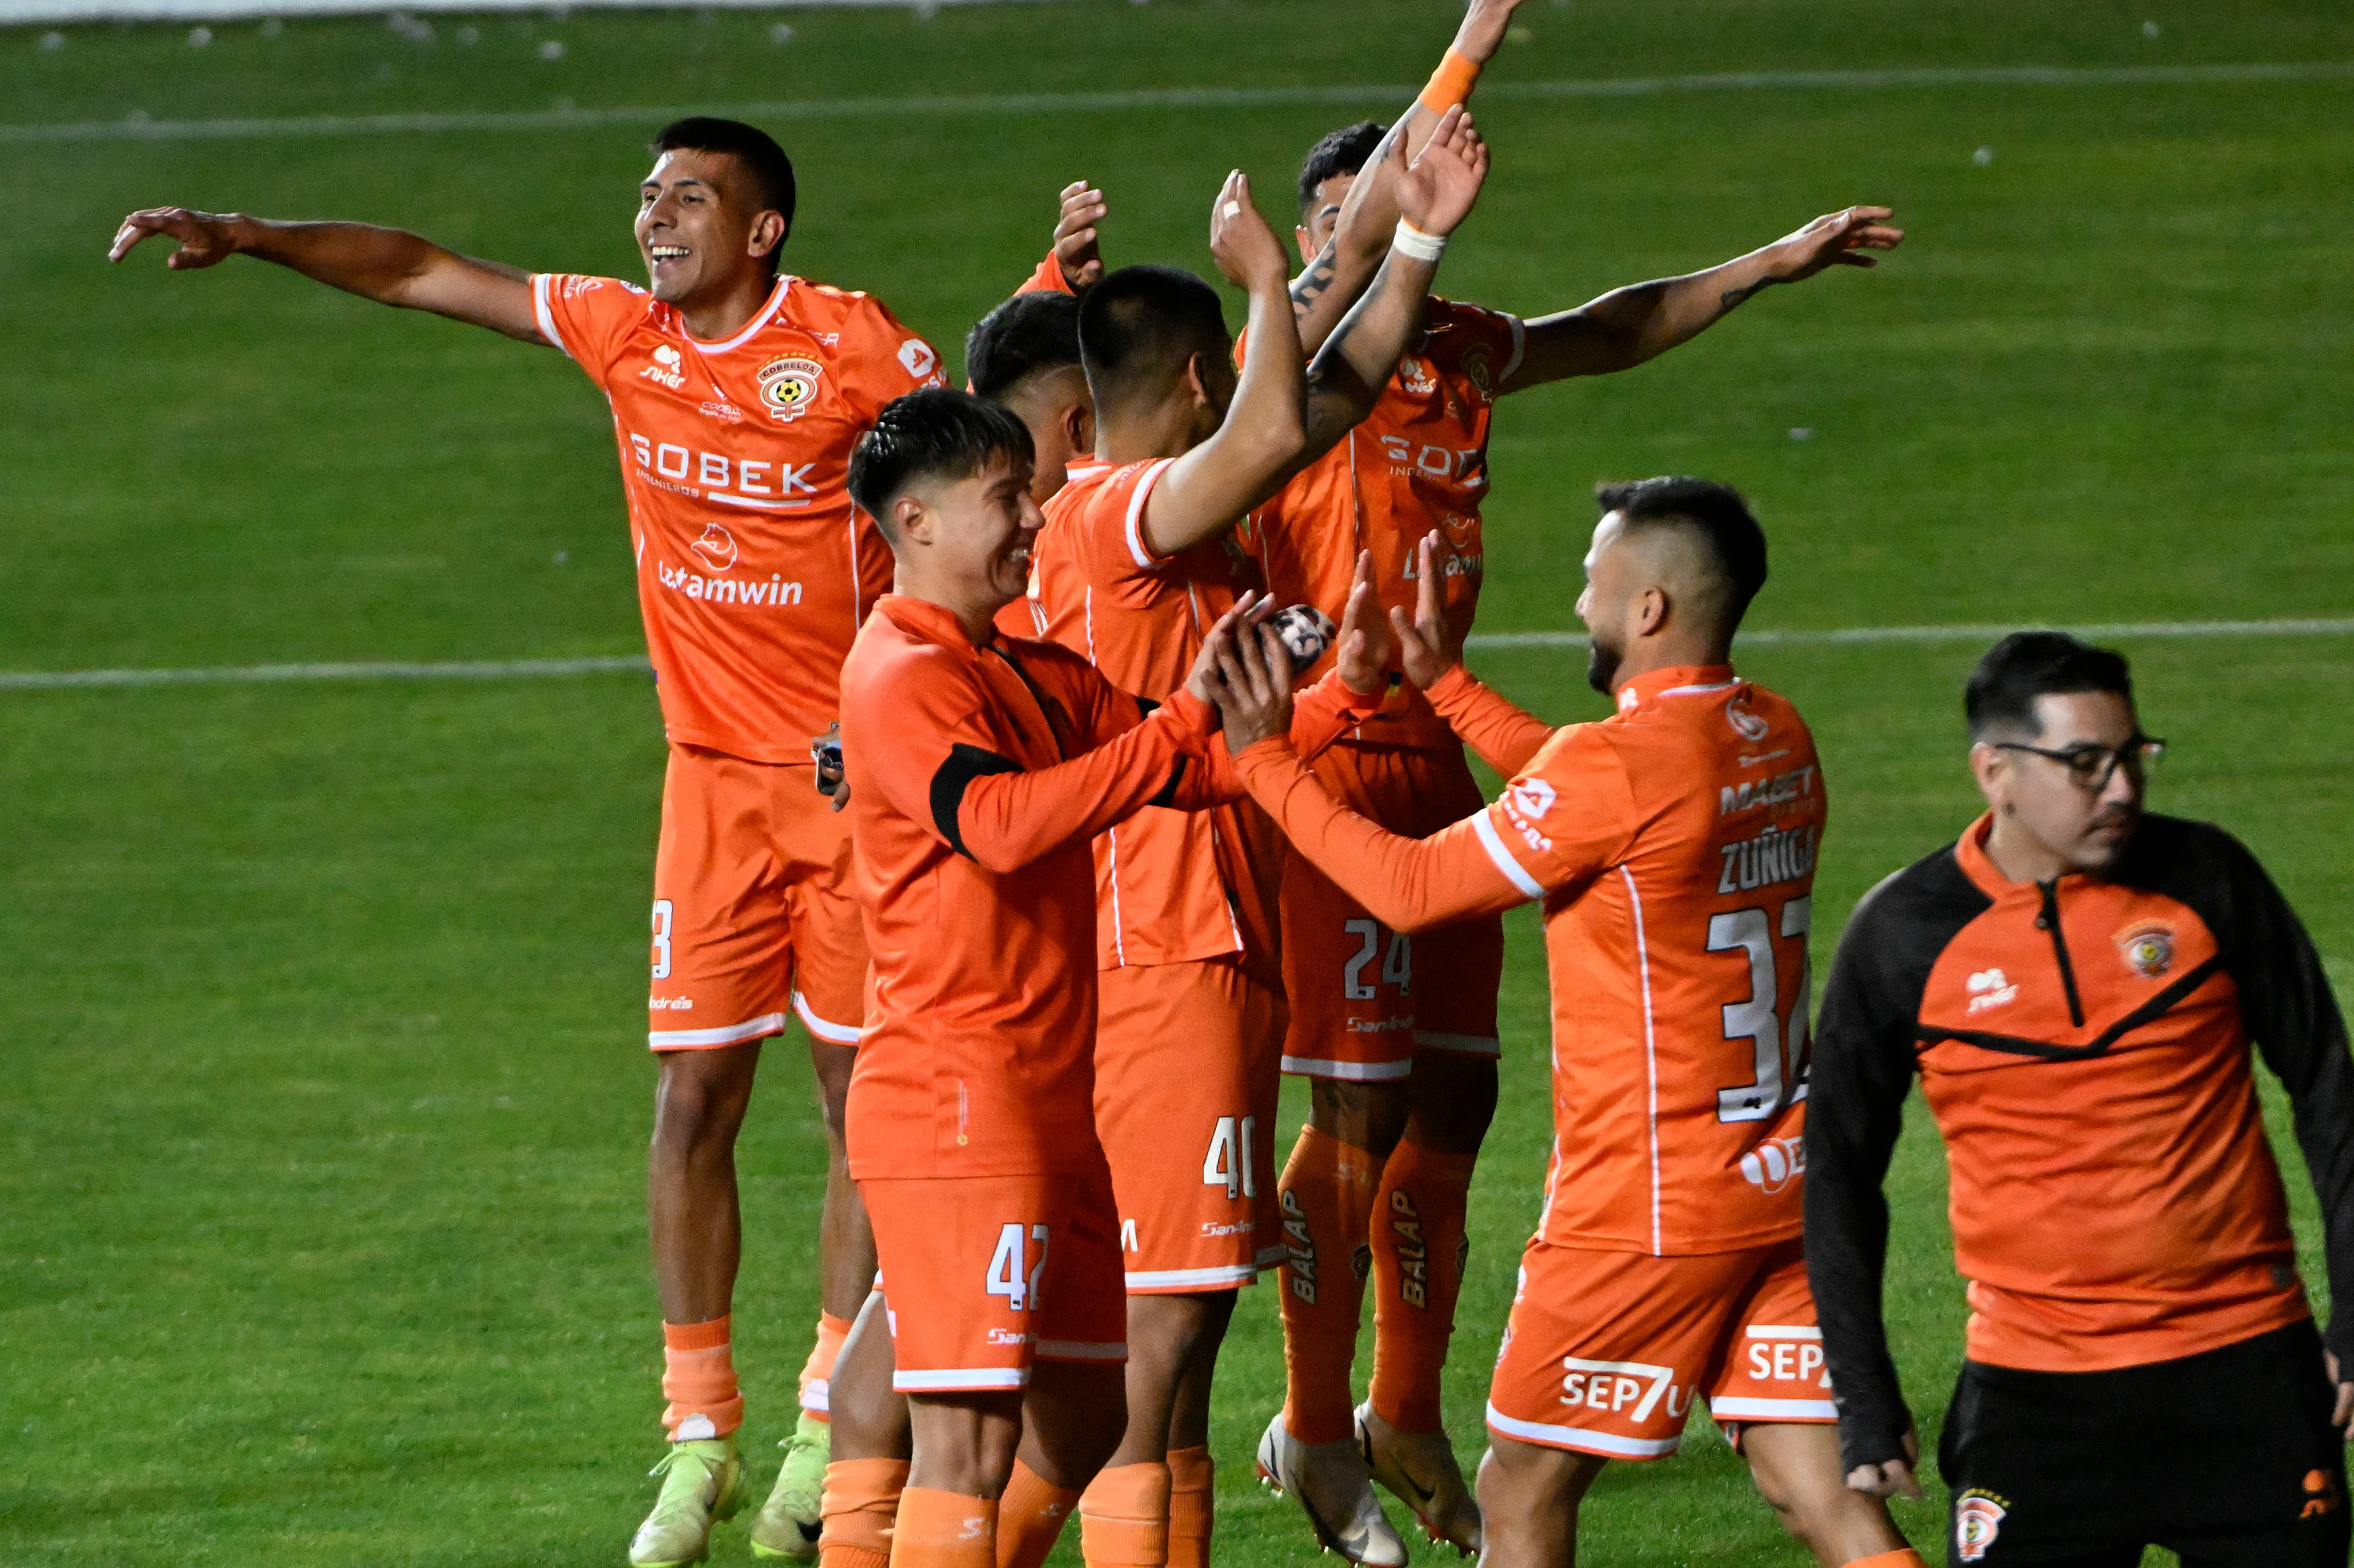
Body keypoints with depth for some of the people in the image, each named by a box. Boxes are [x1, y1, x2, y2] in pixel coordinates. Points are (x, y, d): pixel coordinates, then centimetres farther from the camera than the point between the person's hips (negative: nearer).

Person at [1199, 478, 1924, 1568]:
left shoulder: (1619, 762, -18)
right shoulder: (1776, 738, 7)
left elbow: (1411, 889, -10)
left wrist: (1265, 761, -2)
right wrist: (1442, 682, 26)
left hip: (1649, 1210, -7)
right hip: (1780, 1190, 7)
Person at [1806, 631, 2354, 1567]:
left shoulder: (2206, 881, -1)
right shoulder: (1902, 937, -2)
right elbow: (1840, 1170, 8)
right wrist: (1865, 1401, 4)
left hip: (2245, 1379, 1)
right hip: (2035, 1389, -1)